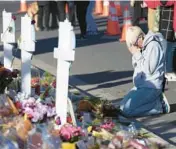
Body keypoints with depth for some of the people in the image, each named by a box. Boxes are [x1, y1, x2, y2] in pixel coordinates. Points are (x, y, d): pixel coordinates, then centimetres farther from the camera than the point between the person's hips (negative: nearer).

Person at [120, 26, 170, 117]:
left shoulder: (154, 45, -17)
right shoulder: (141, 46, 9)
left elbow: (149, 69, -22)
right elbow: (136, 67, 16)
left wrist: (138, 55, -17)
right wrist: (135, 55, -1)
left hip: (151, 87, -10)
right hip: (141, 86, 10)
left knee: (126, 111, -17)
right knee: (122, 107, 10)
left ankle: (159, 105, -6)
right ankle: (155, 100, 8)